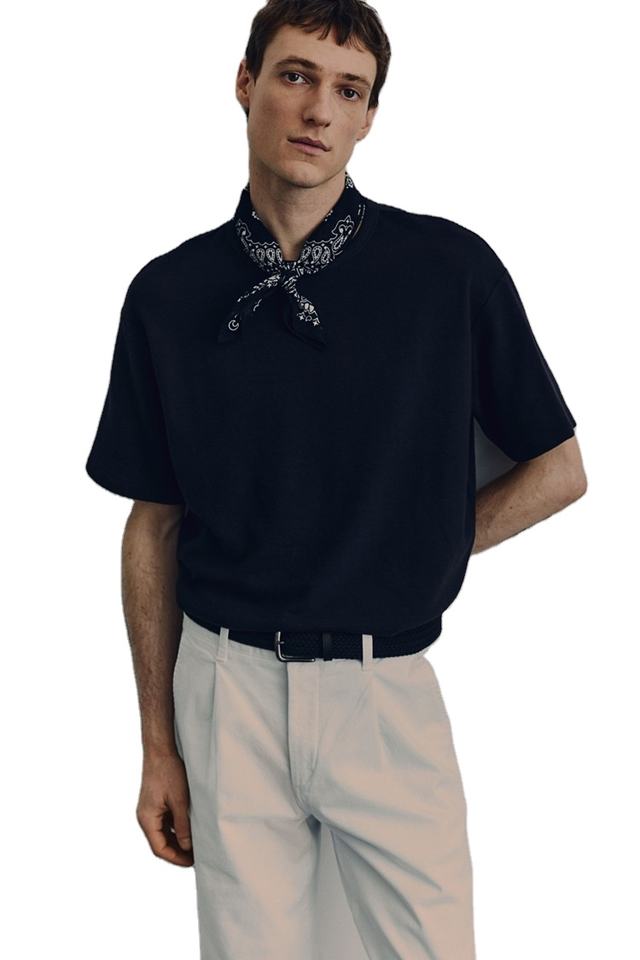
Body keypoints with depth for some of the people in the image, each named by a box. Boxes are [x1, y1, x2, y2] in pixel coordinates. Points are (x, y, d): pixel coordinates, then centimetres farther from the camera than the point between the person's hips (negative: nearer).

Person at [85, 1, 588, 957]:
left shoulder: (451, 267, -6)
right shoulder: (170, 293, 0)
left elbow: (558, 470, 4)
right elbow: (156, 524, 5)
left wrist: (416, 551, -2)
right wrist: (159, 746, 5)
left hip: (387, 691, -1)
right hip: (227, 692, 2)